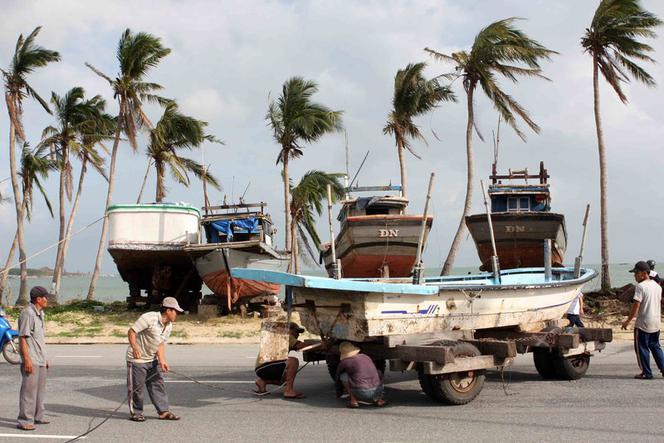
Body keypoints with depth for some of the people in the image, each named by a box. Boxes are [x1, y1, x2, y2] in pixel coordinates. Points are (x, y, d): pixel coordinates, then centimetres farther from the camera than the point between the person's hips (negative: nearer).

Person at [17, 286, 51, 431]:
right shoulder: (27, 313, -14)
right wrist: (27, 359, -22)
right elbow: (23, 337, -17)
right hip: (31, 361, -10)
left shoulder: (40, 314, 15)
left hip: (40, 360, 10)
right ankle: (24, 421, -4)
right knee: (29, 390, -8)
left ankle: (38, 416, 26)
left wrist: (45, 358, 22)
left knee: (40, 389, 16)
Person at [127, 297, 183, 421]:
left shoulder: (169, 326, 2)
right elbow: (131, 331, -24)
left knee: (158, 384, 6)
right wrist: (135, 348, -38)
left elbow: (160, 344, 6)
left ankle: (164, 411, 11)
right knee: (136, 387, 1)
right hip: (137, 359, -8)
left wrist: (162, 361, -7)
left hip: (152, 359, 8)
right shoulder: (149, 318, -24)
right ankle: (135, 413, 15)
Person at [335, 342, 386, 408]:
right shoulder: (366, 357, 19)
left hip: (362, 394, -4)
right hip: (377, 392, 4)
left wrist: (338, 392, 46)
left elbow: (338, 377, 26)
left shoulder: (344, 362, 7)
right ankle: (378, 399, 13)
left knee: (343, 375, 15)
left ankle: (353, 400, 2)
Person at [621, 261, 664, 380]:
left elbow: (636, 305, -18)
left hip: (643, 323, -7)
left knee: (642, 348, 3)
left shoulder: (640, 286, -15)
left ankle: (646, 373, 5)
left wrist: (628, 321, -12)